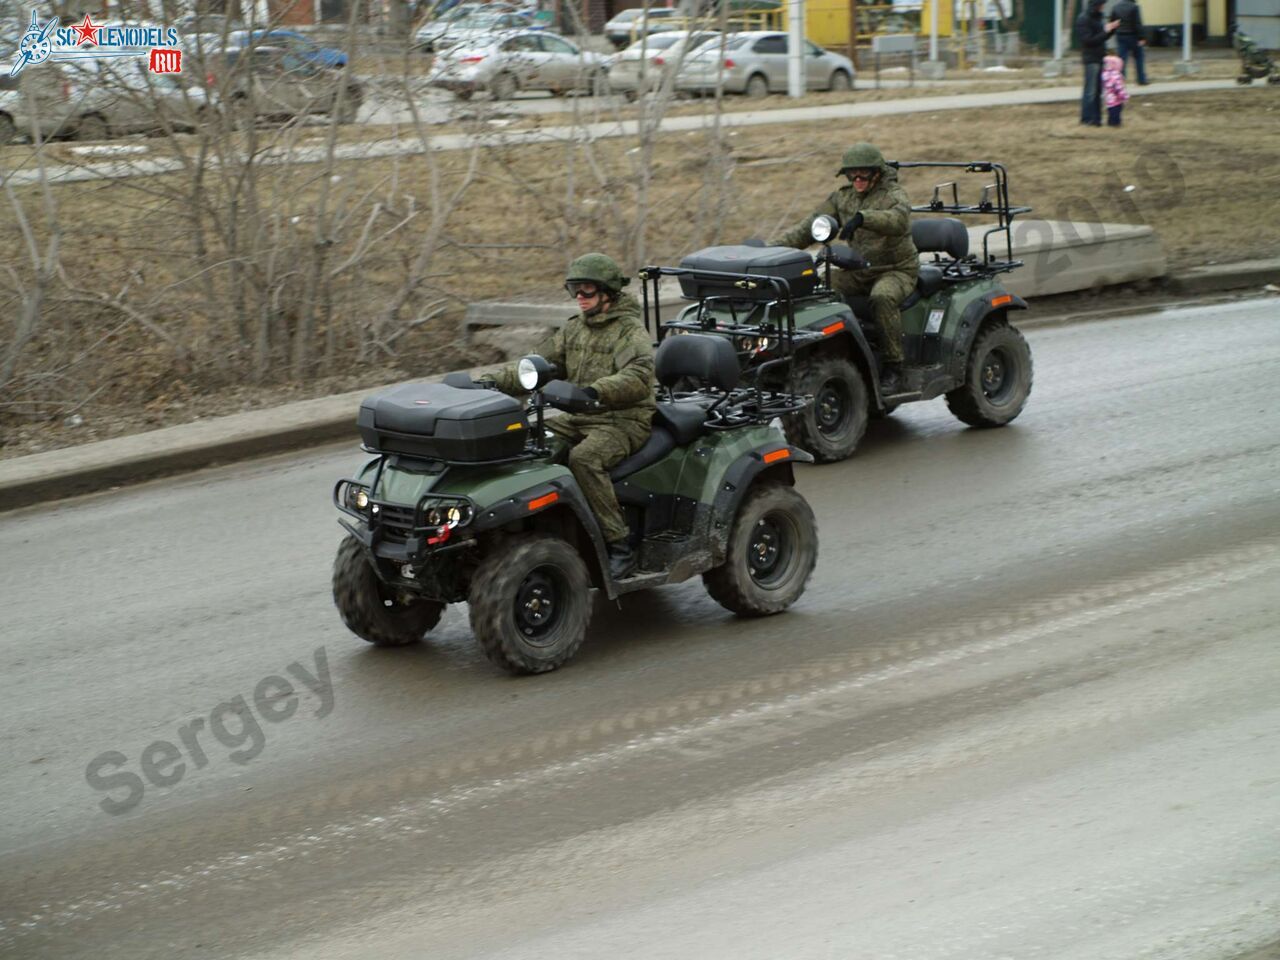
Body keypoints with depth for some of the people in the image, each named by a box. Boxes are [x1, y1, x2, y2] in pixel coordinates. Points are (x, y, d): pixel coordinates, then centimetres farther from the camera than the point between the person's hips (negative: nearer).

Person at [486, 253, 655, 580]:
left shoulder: (631, 330, -9)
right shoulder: (575, 329, 15)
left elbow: (638, 377, -27)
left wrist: (594, 391, -44)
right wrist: (493, 381, -5)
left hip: (624, 421, -7)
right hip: (579, 419, 7)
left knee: (584, 458, -36)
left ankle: (619, 546, -29)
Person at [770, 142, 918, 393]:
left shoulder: (894, 195, -8)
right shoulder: (842, 198, 8)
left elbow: (899, 220, -33)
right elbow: (807, 230, 3)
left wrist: (862, 217, -49)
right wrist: (772, 248, -12)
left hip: (897, 271, -5)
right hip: (858, 271, 5)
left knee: (882, 297, -38)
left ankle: (893, 366, -25)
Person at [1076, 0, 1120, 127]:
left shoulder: (1096, 18, 13)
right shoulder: (1084, 20, -14)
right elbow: (1088, 40, -20)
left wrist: (1111, 29, 3)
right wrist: (1105, 31, -18)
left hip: (1099, 58, 9)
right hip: (1091, 59, -9)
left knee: (1098, 90, 10)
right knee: (1090, 91, -4)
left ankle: (1095, 118, 15)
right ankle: (1087, 119, 2)